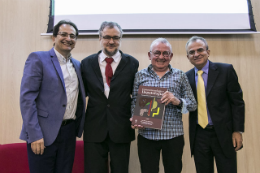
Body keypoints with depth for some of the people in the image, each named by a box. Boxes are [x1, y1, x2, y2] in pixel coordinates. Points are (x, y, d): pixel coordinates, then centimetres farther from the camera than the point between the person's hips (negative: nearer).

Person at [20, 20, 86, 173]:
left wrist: (79, 128, 7)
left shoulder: (78, 65, 12)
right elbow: (27, 97, -11)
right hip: (44, 133, -5)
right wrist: (35, 135, -16)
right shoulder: (38, 58, -5)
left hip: (69, 132, 5)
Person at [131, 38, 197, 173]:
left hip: (174, 136, 1)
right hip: (147, 135, 0)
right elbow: (134, 102, 5)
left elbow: (193, 104, 5)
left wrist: (178, 101, -15)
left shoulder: (180, 76, 6)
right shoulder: (140, 75, 6)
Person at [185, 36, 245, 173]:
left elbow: (237, 101, -4)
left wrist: (238, 131, -7)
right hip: (199, 135, 3)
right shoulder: (187, 77, 3)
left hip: (223, 133, -2)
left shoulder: (226, 70, -4)